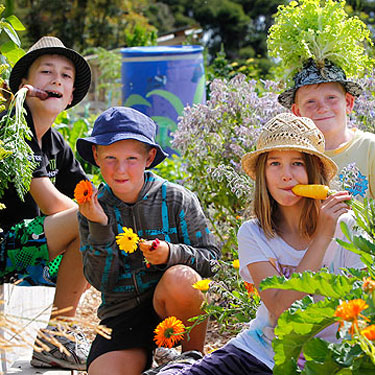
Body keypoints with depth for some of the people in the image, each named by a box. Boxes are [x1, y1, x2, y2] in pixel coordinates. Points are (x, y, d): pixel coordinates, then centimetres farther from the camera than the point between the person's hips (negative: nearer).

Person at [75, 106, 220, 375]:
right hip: (121, 315, 1)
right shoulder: (94, 208, 0)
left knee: (180, 277, -34)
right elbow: (101, 282, -4)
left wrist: (171, 254, -23)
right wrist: (99, 228, -17)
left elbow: (211, 258, -3)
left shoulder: (176, 199, -6)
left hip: (176, 308, 0)